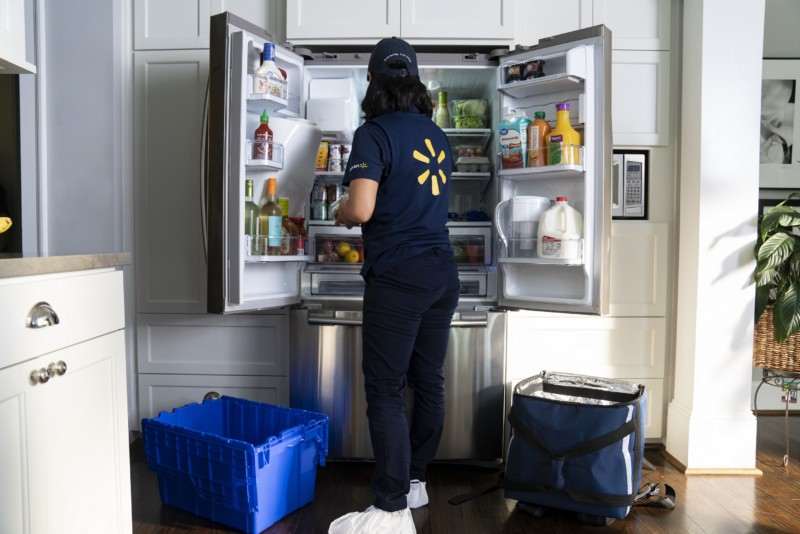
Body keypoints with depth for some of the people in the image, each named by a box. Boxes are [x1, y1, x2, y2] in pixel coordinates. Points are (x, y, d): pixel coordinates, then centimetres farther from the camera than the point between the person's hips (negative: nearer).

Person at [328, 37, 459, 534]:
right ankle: (415, 479, 29)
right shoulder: (437, 135, 12)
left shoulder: (375, 133, -10)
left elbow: (361, 209, -20)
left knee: (386, 392, -1)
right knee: (429, 382, 14)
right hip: (442, 274, 8)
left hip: (398, 279, -7)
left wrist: (341, 213, 1)